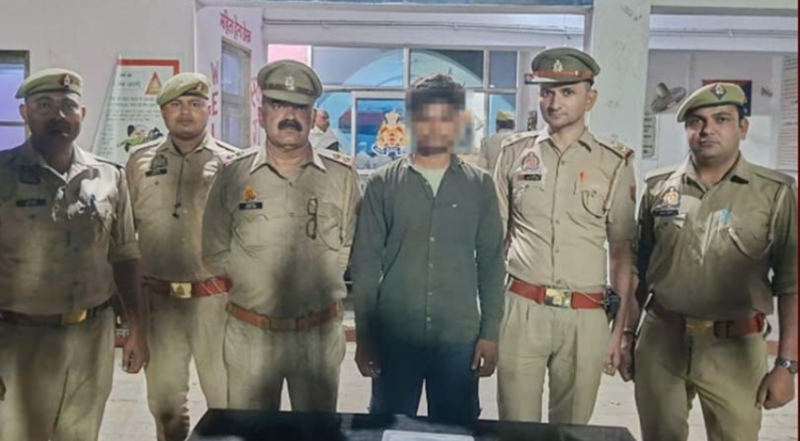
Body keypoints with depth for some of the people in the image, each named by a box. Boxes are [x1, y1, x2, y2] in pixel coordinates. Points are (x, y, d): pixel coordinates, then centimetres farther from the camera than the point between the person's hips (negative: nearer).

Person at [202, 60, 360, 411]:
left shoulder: (341, 175, -2)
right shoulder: (233, 175, -2)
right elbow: (215, 254, 2)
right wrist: (252, 281, -3)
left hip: (320, 334, 0)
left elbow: (353, 249, 1)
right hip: (250, 334, 0)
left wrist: (317, 280, -5)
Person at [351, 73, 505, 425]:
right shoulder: (383, 183, 0)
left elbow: (491, 263, 5)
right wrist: (363, 336, -2)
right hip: (393, 336, 0)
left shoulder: (480, 185, 3)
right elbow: (365, 263, 0)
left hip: (460, 337, 1)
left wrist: (490, 332, 1)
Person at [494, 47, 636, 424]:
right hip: (520, 309, 1)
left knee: (572, 428, 12)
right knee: (515, 428, 7)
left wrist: (620, 328, 3)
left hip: (586, 317, 0)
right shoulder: (515, 152, 5)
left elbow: (622, 251, 6)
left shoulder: (614, 163, 2)